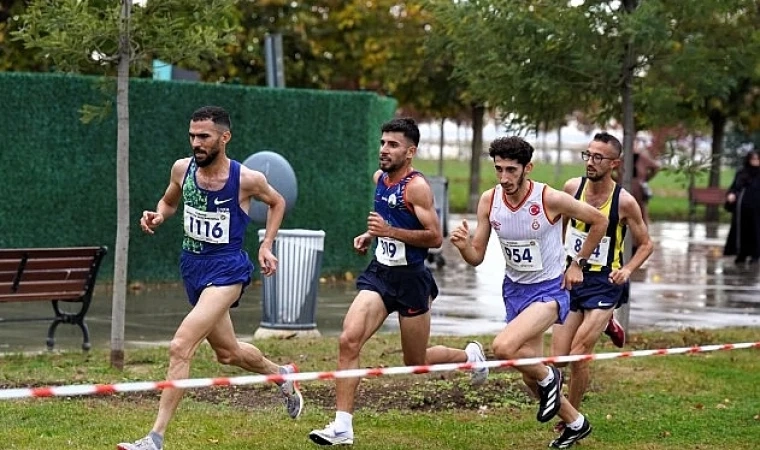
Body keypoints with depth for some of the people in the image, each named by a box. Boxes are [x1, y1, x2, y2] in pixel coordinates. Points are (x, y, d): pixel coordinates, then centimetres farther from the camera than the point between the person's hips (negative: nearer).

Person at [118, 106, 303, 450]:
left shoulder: (247, 179, -14)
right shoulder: (182, 168, -4)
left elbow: (277, 203, 8)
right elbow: (169, 202, 17)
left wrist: (266, 246, 0)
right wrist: (158, 216, -5)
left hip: (226, 270, -6)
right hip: (192, 266, 7)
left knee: (180, 347, -22)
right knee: (227, 352, 23)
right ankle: (282, 375, 53)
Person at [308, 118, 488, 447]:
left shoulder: (417, 187, -16)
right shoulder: (379, 178, 7)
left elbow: (435, 237, -20)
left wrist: (389, 231, -25)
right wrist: (371, 236, 8)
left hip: (410, 280, -6)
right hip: (379, 273, 6)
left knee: (417, 363, 9)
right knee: (348, 340, -15)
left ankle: (470, 355, 40)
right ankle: (342, 427, -14)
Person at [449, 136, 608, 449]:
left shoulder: (550, 199, -21)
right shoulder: (489, 201, -9)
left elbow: (599, 221, -5)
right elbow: (476, 257, -3)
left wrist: (578, 263, -2)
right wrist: (463, 245, -24)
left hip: (550, 290, -6)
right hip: (514, 290, 6)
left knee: (503, 347, -29)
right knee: (529, 374, 13)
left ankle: (548, 377, 2)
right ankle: (576, 423, 37)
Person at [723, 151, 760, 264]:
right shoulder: (741, 173, 9)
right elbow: (734, 187, 12)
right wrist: (731, 194, -9)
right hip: (740, 207, 3)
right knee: (740, 231, 6)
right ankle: (741, 255, 14)